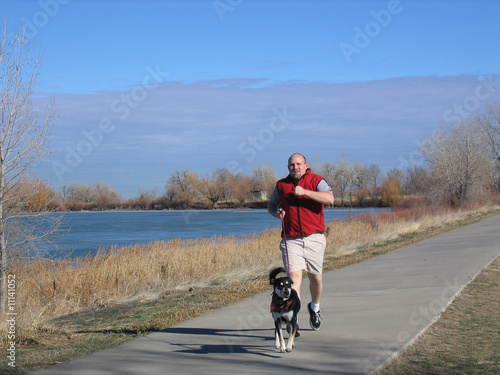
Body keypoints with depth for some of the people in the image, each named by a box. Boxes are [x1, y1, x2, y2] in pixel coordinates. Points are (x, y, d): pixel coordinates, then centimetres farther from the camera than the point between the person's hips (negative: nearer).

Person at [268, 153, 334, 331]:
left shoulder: (316, 181, 0)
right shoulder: (281, 185, 10)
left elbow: (330, 198, -17)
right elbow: (271, 205, 25)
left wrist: (304, 192, -21)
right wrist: (277, 212, 1)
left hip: (314, 238, 0)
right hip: (291, 240, 1)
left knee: (316, 277, 11)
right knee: (294, 276, -13)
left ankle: (315, 308, 40)